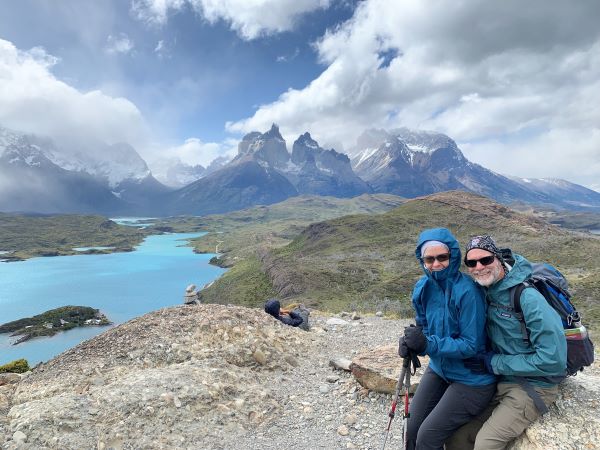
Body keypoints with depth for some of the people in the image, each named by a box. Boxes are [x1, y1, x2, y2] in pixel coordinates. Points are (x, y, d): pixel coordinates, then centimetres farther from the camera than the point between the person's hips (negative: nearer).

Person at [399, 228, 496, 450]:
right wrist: (411, 342, -15)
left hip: (471, 379, -6)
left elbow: (471, 345, -22)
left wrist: (428, 344, -32)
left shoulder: (467, 291, -26)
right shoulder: (423, 287, -6)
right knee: (412, 430, 10)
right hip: (438, 369, 6)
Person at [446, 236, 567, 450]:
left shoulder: (527, 297, -23)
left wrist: (494, 363, -18)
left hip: (533, 386, -6)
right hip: (500, 382, 6)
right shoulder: (484, 292, -1)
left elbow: (553, 360, -23)